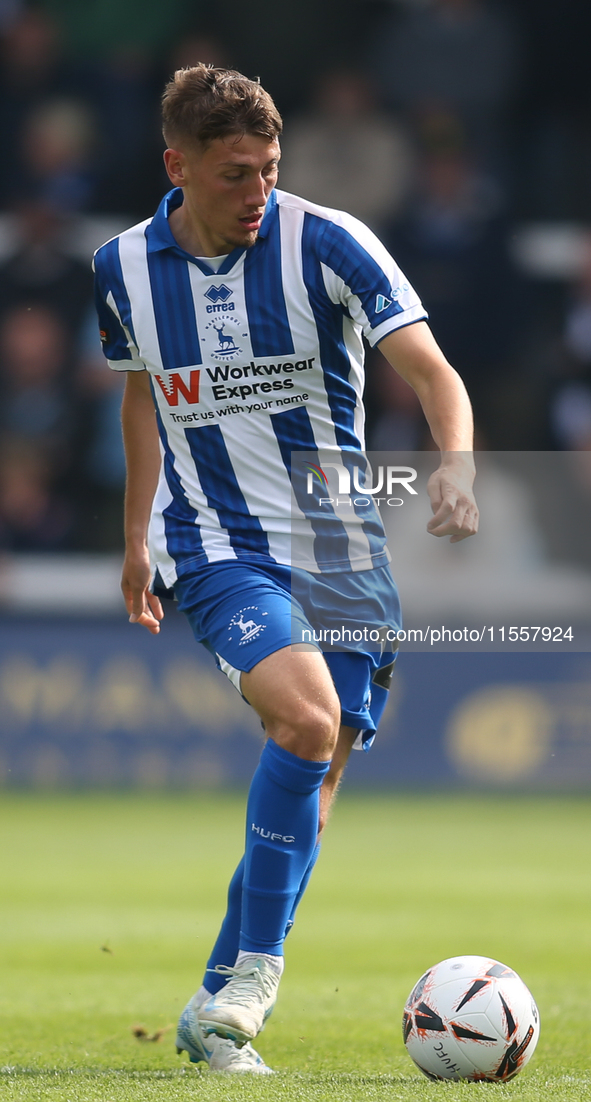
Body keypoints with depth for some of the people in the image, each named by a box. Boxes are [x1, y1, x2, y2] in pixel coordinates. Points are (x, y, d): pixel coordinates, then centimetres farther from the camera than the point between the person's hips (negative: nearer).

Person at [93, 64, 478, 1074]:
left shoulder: (327, 244, -10)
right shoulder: (125, 268, 0)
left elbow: (429, 369, -16)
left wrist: (456, 461, -36)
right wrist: (138, 534, 25)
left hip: (345, 552, 1)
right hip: (217, 546, -1)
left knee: (312, 782, 2)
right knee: (309, 720, -28)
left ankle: (219, 1010, 17)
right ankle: (256, 970, -17)